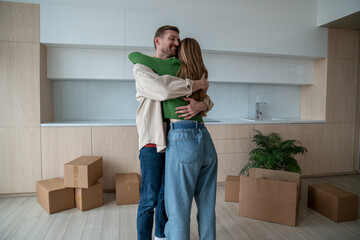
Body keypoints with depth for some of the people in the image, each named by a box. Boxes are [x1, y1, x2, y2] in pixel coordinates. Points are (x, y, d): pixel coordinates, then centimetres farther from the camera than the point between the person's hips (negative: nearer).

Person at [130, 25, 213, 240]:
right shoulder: (142, 68, -3)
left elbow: (207, 98, 6)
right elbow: (163, 90, -24)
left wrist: (201, 104, -19)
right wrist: (197, 84, -15)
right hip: (153, 143, -5)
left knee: (167, 195, 17)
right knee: (150, 198, -2)